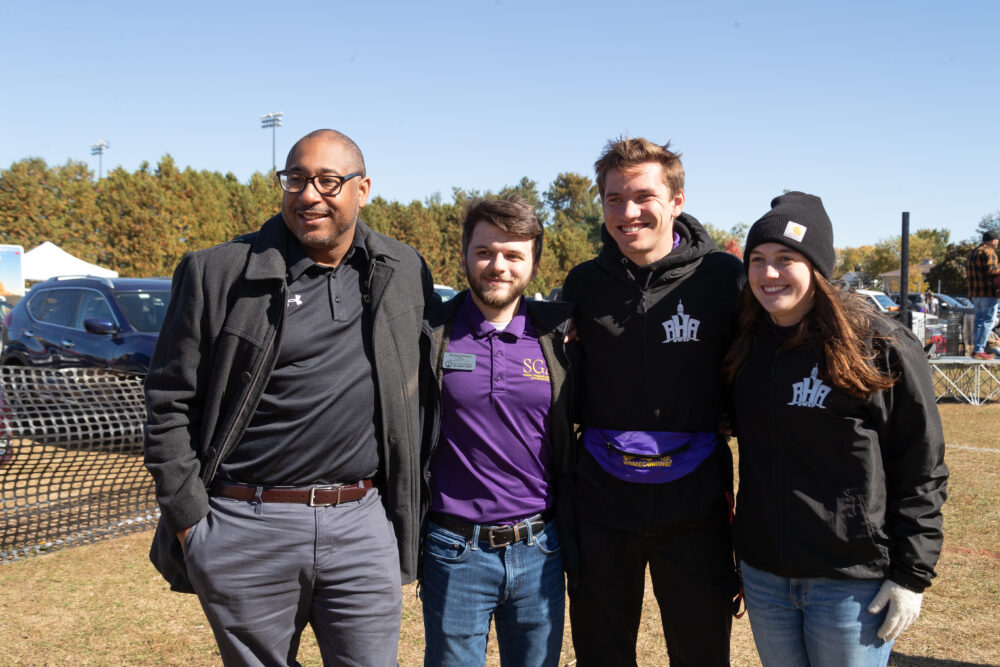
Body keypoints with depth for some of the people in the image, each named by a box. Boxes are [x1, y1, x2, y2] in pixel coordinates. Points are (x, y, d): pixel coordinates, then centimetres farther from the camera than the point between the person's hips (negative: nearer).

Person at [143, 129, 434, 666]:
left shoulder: (405, 273, 6)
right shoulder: (217, 274, -3)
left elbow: (414, 390, 17)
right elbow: (169, 404, 0)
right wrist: (189, 519, -5)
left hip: (362, 526, 2)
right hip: (245, 531, -1)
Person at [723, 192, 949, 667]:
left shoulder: (881, 346, -11)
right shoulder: (746, 346, 5)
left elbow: (922, 471, -9)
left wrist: (912, 574, -10)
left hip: (852, 580, -5)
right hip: (763, 574, 5)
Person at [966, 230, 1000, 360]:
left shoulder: (973, 253, 17)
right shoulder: (988, 252, -11)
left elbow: (968, 273, 21)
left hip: (975, 293, 9)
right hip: (988, 292, -9)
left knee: (979, 320, 15)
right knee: (988, 321, -6)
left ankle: (976, 348, 17)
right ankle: (979, 350, -11)